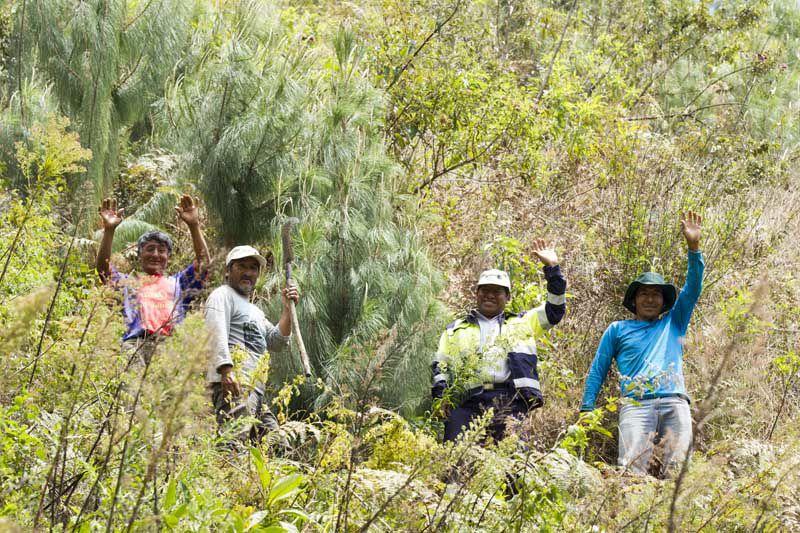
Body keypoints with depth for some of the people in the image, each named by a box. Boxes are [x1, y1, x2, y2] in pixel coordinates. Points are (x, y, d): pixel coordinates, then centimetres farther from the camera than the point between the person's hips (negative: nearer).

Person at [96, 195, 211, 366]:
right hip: (135, 341, -1)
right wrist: (109, 230, 2)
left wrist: (194, 226, 8)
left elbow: (204, 262, 19)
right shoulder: (127, 282, 31)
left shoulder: (178, 283, 33)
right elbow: (103, 266, 14)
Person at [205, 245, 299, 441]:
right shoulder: (222, 295, 5)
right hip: (234, 383, -10)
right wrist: (226, 370, -26)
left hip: (255, 388, 10)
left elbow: (277, 342, 26)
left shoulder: (255, 311, 33)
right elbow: (217, 334, -11)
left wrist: (287, 309, 15)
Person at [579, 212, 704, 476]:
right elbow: (598, 370, 21)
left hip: (675, 402, 2)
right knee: (632, 469, -23)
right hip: (636, 403, -2)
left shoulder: (673, 324, 27)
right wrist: (586, 410, 9)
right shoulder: (618, 329, 24)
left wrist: (693, 247, 5)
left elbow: (692, 289, 17)